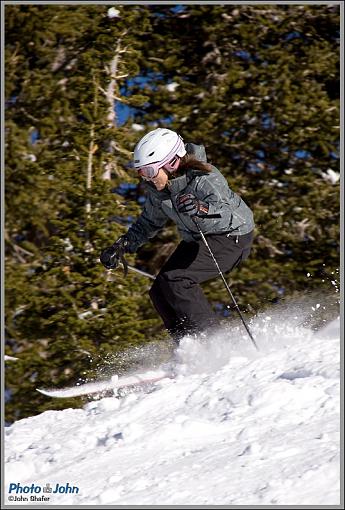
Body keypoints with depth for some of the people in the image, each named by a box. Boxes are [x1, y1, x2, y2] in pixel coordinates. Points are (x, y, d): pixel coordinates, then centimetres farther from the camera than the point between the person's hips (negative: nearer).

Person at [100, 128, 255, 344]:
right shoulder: (158, 187, -8)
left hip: (233, 237, -8)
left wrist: (201, 210, -62)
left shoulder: (205, 179, -30)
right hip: (197, 239, 8)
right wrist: (121, 247, -2)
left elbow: (227, 216, -42)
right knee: (160, 291, -4)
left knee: (175, 279, -24)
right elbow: (150, 222, 9)